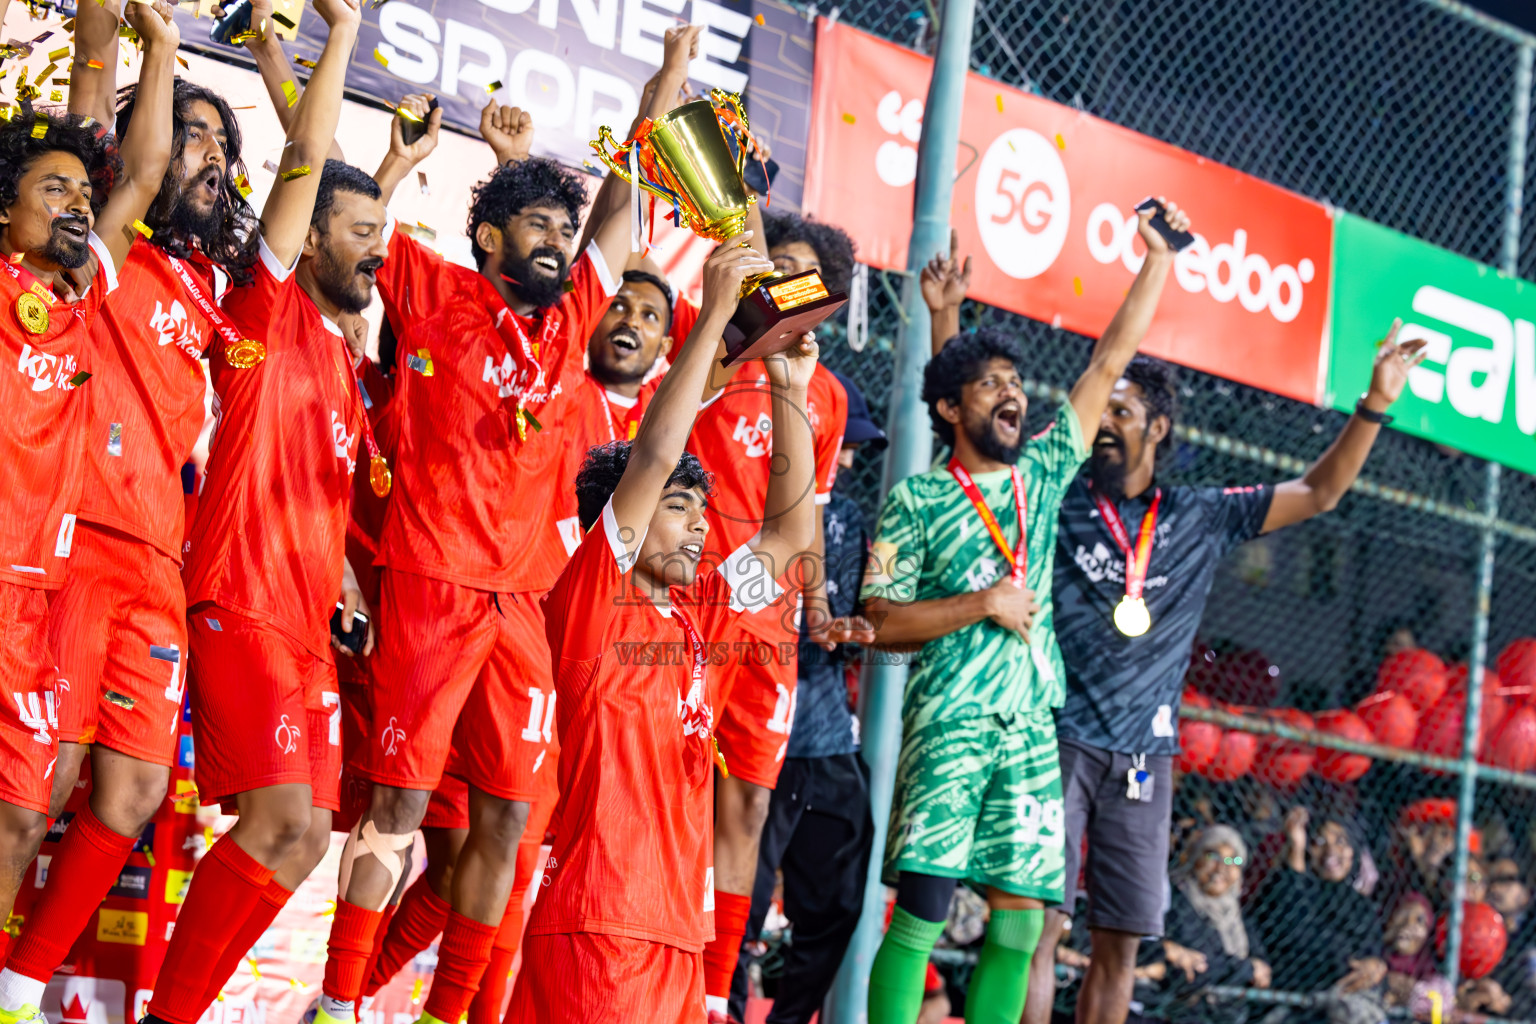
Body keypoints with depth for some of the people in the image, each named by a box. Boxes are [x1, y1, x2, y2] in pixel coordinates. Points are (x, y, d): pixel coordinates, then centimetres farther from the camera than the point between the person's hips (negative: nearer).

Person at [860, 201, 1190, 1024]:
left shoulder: (1043, 472, 15)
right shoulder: (915, 500, 3)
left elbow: (1108, 362, 16)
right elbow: (883, 622, -3)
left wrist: (1160, 257, 15)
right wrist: (983, 603, -11)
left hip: (1034, 728, 5)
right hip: (950, 726, -5)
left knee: (1021, 918, 1)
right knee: (922, 909, -12)